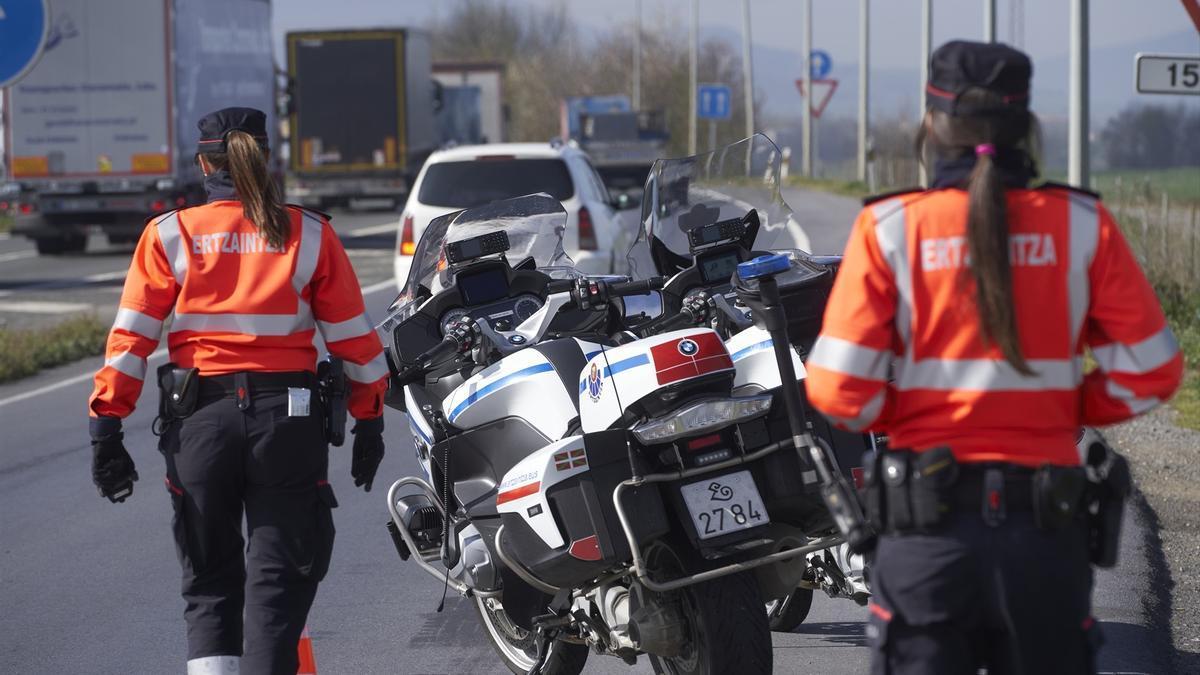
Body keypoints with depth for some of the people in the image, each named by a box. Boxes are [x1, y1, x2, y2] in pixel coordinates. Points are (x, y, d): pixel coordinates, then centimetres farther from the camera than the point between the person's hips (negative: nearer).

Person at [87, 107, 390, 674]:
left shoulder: (169, 235, 2)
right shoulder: (310, 235, 3)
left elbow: (130, 340, -4)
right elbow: (353, 338, 4)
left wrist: (106, 427, -2)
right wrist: (369, 420, 13)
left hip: (199, 417, 1)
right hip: (288, 416, 0)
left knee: (209, 583, 13)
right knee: (279, 580, 5)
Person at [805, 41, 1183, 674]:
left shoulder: (889, 228, -5)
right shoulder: (1082, 224, -2)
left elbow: (839, 388, -10)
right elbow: (1151, 370, 0)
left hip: (926, 521, -1)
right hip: (1047, 526, 1)